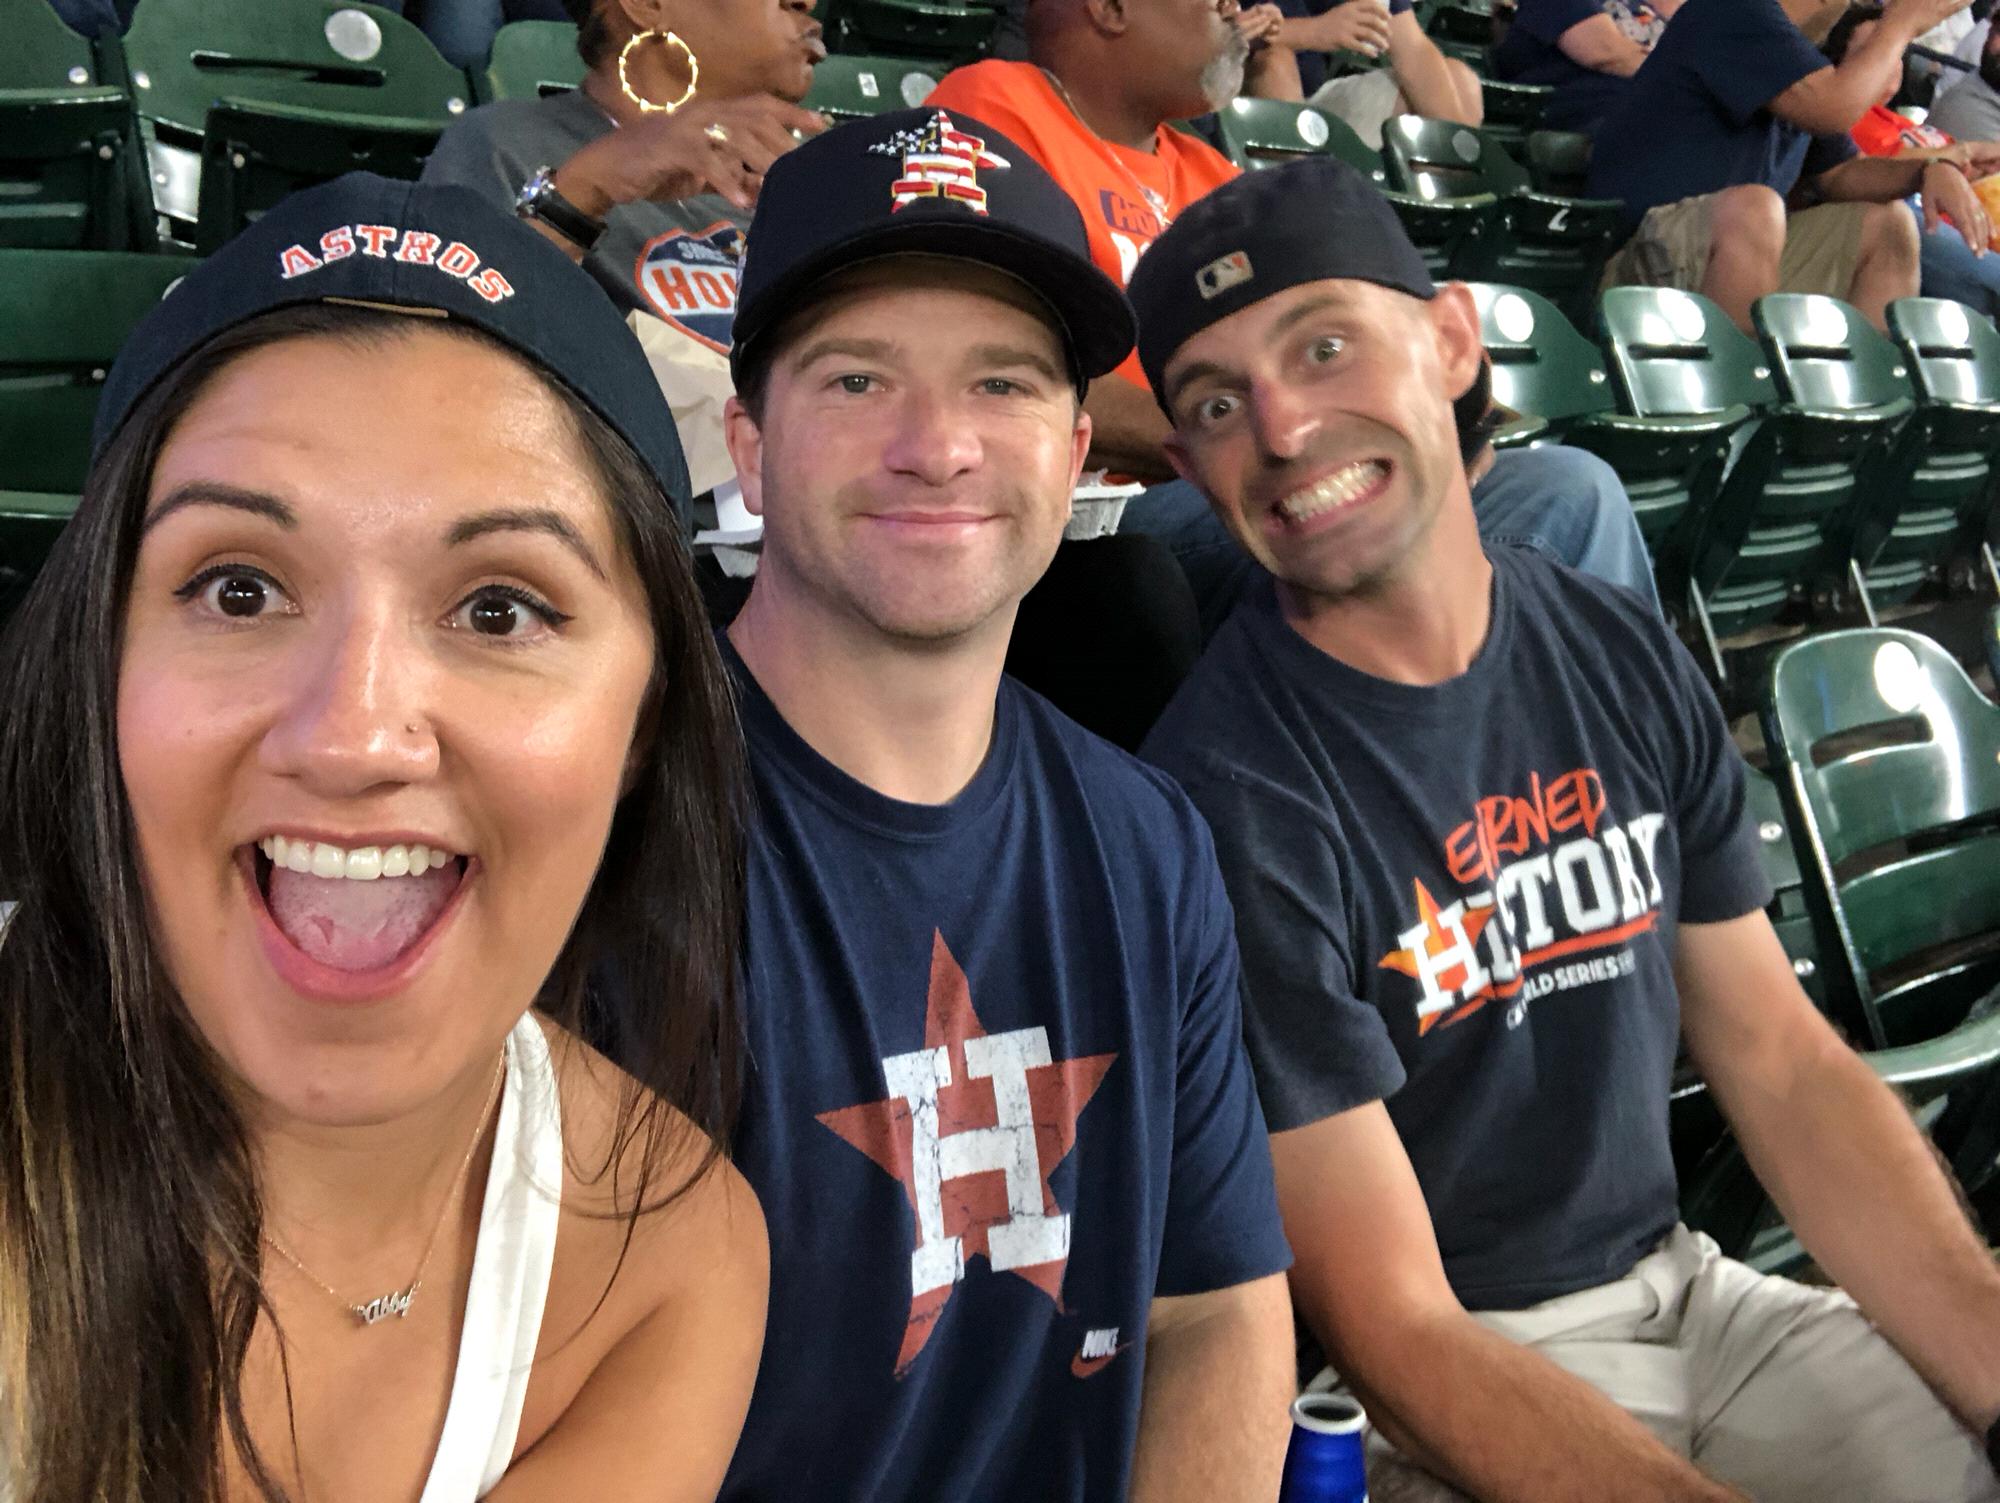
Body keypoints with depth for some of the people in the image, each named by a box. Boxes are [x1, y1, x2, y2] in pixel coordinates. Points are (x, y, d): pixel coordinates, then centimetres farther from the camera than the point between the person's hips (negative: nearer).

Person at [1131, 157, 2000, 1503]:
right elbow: (1393, 1327, -18)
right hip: (1448, 1386, -5)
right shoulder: (1231, 800, -20)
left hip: (1686, 1289, 6)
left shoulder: (1623, 660, -1)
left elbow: (1787, 1066, 4)